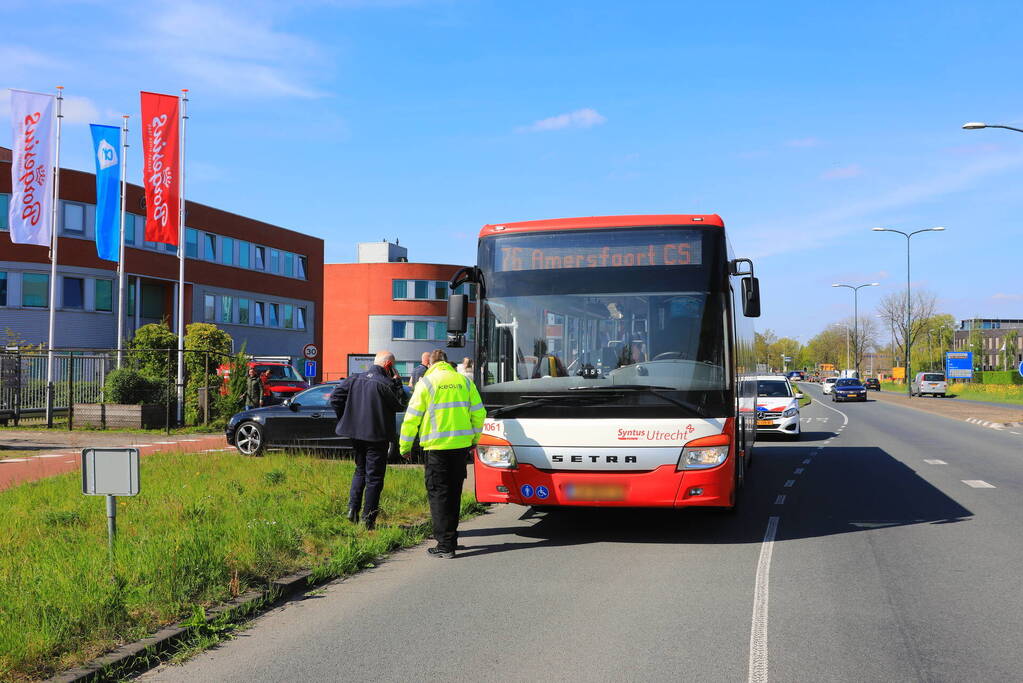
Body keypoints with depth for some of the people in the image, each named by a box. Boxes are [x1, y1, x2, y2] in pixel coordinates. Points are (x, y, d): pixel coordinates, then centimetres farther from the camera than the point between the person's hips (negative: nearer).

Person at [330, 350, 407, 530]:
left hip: (356, 434, 6)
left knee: (360, 471, 23)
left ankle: (353, 508, 13)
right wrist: (397, 383, -1)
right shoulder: (385, 384, -16)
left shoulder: (355, 379, 3)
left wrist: (345, 418, 8)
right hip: (377, 436, -6)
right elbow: (400, 405, -6)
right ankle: (368, 519, 3)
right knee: (374, 477, 2)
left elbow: (335, 397, 1)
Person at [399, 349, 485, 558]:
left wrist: (404, 446, 6)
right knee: (454, 492, 16)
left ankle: (445, 545, -3)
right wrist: (474, 439, 24)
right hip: (462, 445, 4)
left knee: (438, 494, 1)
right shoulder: (464, 381, 9)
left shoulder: (426, 383, -3)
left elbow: (412, 417, -3)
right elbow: (479, 413, 11)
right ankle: (450, 539, 25)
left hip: (437, 446, -4)